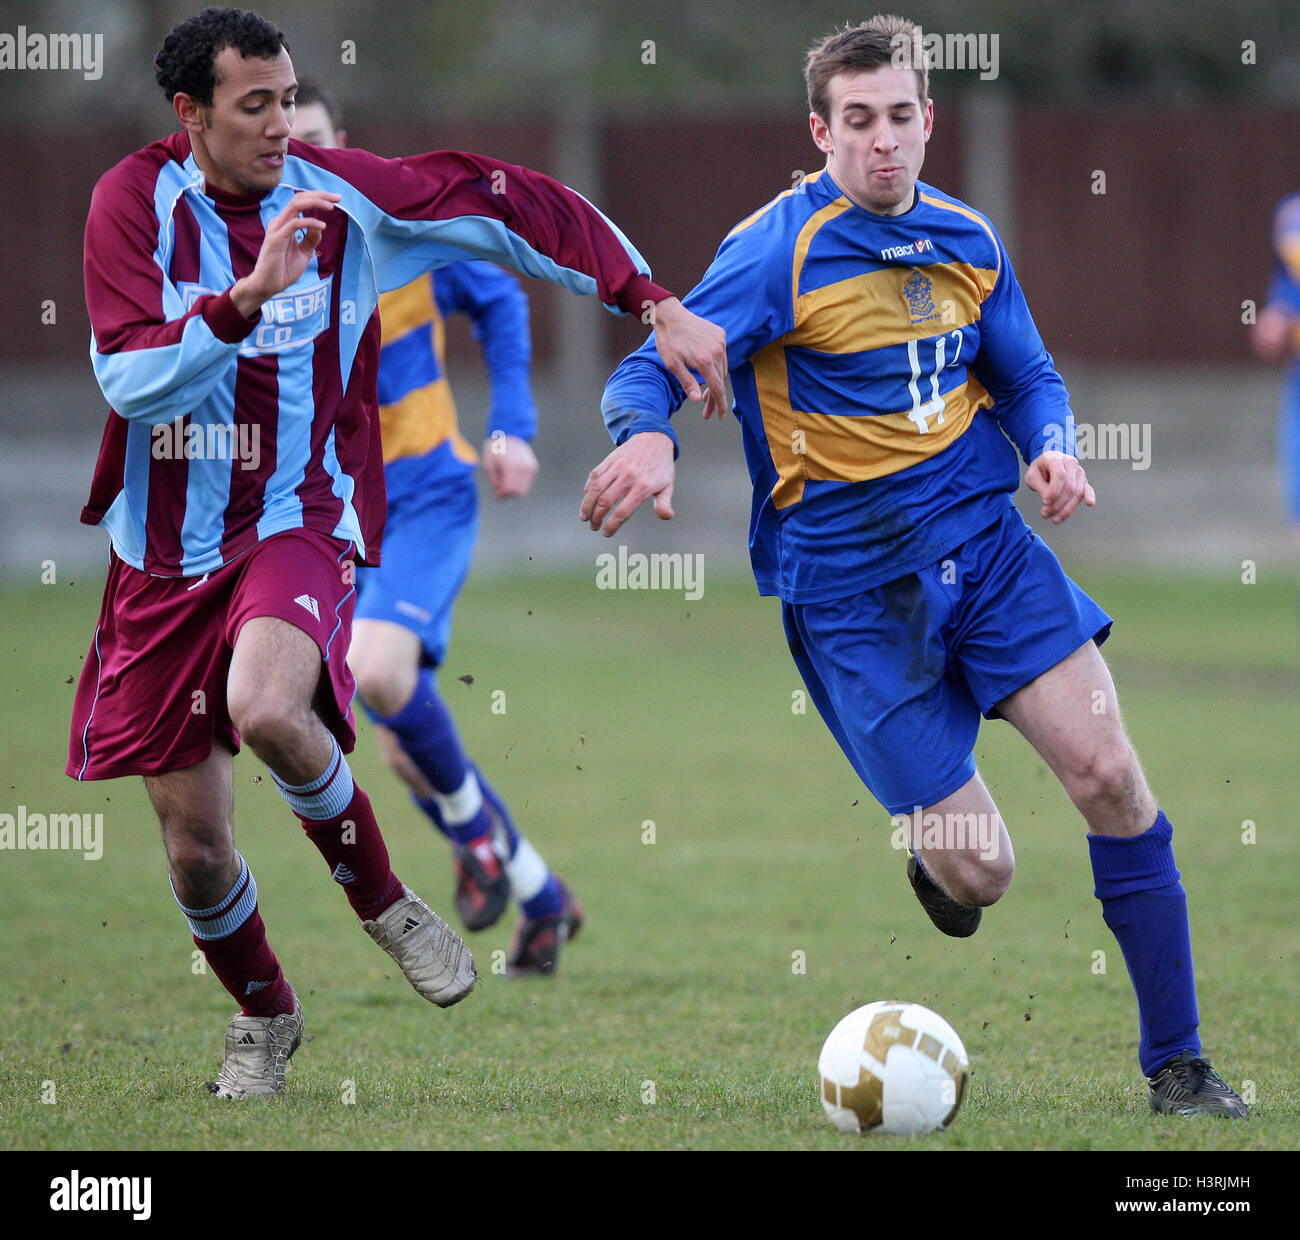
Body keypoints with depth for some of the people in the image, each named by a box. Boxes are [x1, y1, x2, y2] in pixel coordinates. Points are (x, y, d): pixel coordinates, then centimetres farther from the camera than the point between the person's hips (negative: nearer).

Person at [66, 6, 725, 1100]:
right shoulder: (135, 200, -7)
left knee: (265, 707, -35)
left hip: (297, 526, -2)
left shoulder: (338, 192, -6)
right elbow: (129, 377, -17)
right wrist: (248, 295, -30)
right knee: (194, 846, 5)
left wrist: (659, 309, -8)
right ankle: (264, 1014, 36)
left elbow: (512, 208, -2)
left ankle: (381, 897, -7)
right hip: (165, 555, 2)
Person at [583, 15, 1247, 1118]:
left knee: (1111, 776, -11)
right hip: (849, 585, -4)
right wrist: (649, 437, -37)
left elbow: (1027, 374, 20)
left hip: (982, 535, 4)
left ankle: (1177, 1066, 1)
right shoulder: (780, 251, -11)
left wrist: (1053, 445, -3)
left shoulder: (968, 240, 6)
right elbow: (652, 371, -14)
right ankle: (933, 853, 33)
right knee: (980, 872, -8)